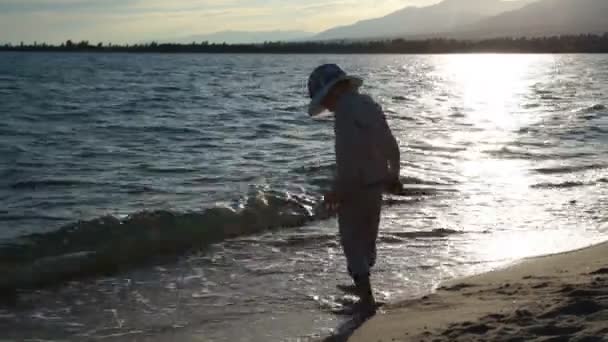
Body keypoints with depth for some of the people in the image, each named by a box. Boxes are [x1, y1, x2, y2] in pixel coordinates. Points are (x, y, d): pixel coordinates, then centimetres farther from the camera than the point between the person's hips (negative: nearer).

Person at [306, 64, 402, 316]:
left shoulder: (345, 110, -18)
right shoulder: (370, 105, 10)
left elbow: (349, 154, -25)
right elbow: (391, 146, 15)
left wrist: (337, 191, -20)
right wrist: (392, 176, 25)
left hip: (355, 188, -9)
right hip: (377, 185, 9)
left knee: (353, 243, 2)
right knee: (367, 239, 22)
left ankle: (367, 299, 1)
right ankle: (362, 285, 40)